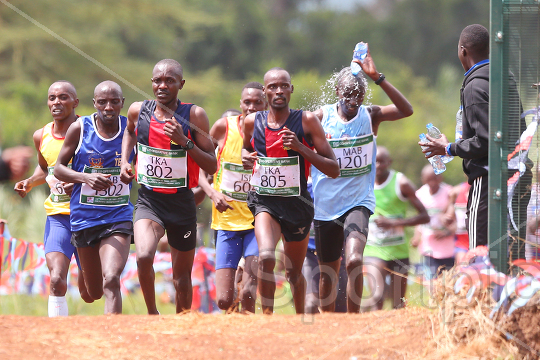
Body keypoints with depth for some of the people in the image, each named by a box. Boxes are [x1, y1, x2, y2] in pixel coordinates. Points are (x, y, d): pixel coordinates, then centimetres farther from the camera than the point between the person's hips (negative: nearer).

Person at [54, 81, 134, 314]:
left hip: (119, 218, -1)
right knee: (94, 293, 13)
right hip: (84, 217, 1)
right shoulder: (80, 128, -5)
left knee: (111, 280, -23)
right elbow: (59, 168, -2)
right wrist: (86, 177, -18)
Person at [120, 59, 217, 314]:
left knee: (182, 278, 10)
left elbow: (211, 166, -7)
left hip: (182, 204, 0)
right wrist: (125, 162, 11)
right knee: (144, 257, -27)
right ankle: (152, 314, -7)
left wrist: (184, 141, -20)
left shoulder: (194, 116, -7)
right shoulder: (138, 111, 0)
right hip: (148, 200, 0)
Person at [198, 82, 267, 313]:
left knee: (248, 294, -17)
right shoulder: (223, 127, -4)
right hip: (227, 221, 1)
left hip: (257, 222, -1)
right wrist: (212, 192, -10)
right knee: (224, 300, -3)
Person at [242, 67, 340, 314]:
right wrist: (245, 157, 0)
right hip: (264, 200, 0)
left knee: (294, 272, 16)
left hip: (297, 203, 0)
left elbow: (334, 170, -10)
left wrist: (301, 148, -21)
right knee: (266, 257, -28)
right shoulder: (252, 122, 0)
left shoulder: (307, 121, -8)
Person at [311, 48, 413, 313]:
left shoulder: (370, 116, -3)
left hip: (359, 202, -2)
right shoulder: (321, 118, -2)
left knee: (354, 260, -26)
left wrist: (378, 78, -26)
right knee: (327, 274, 11)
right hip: (326, 206, 2)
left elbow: (406, 110, -19)